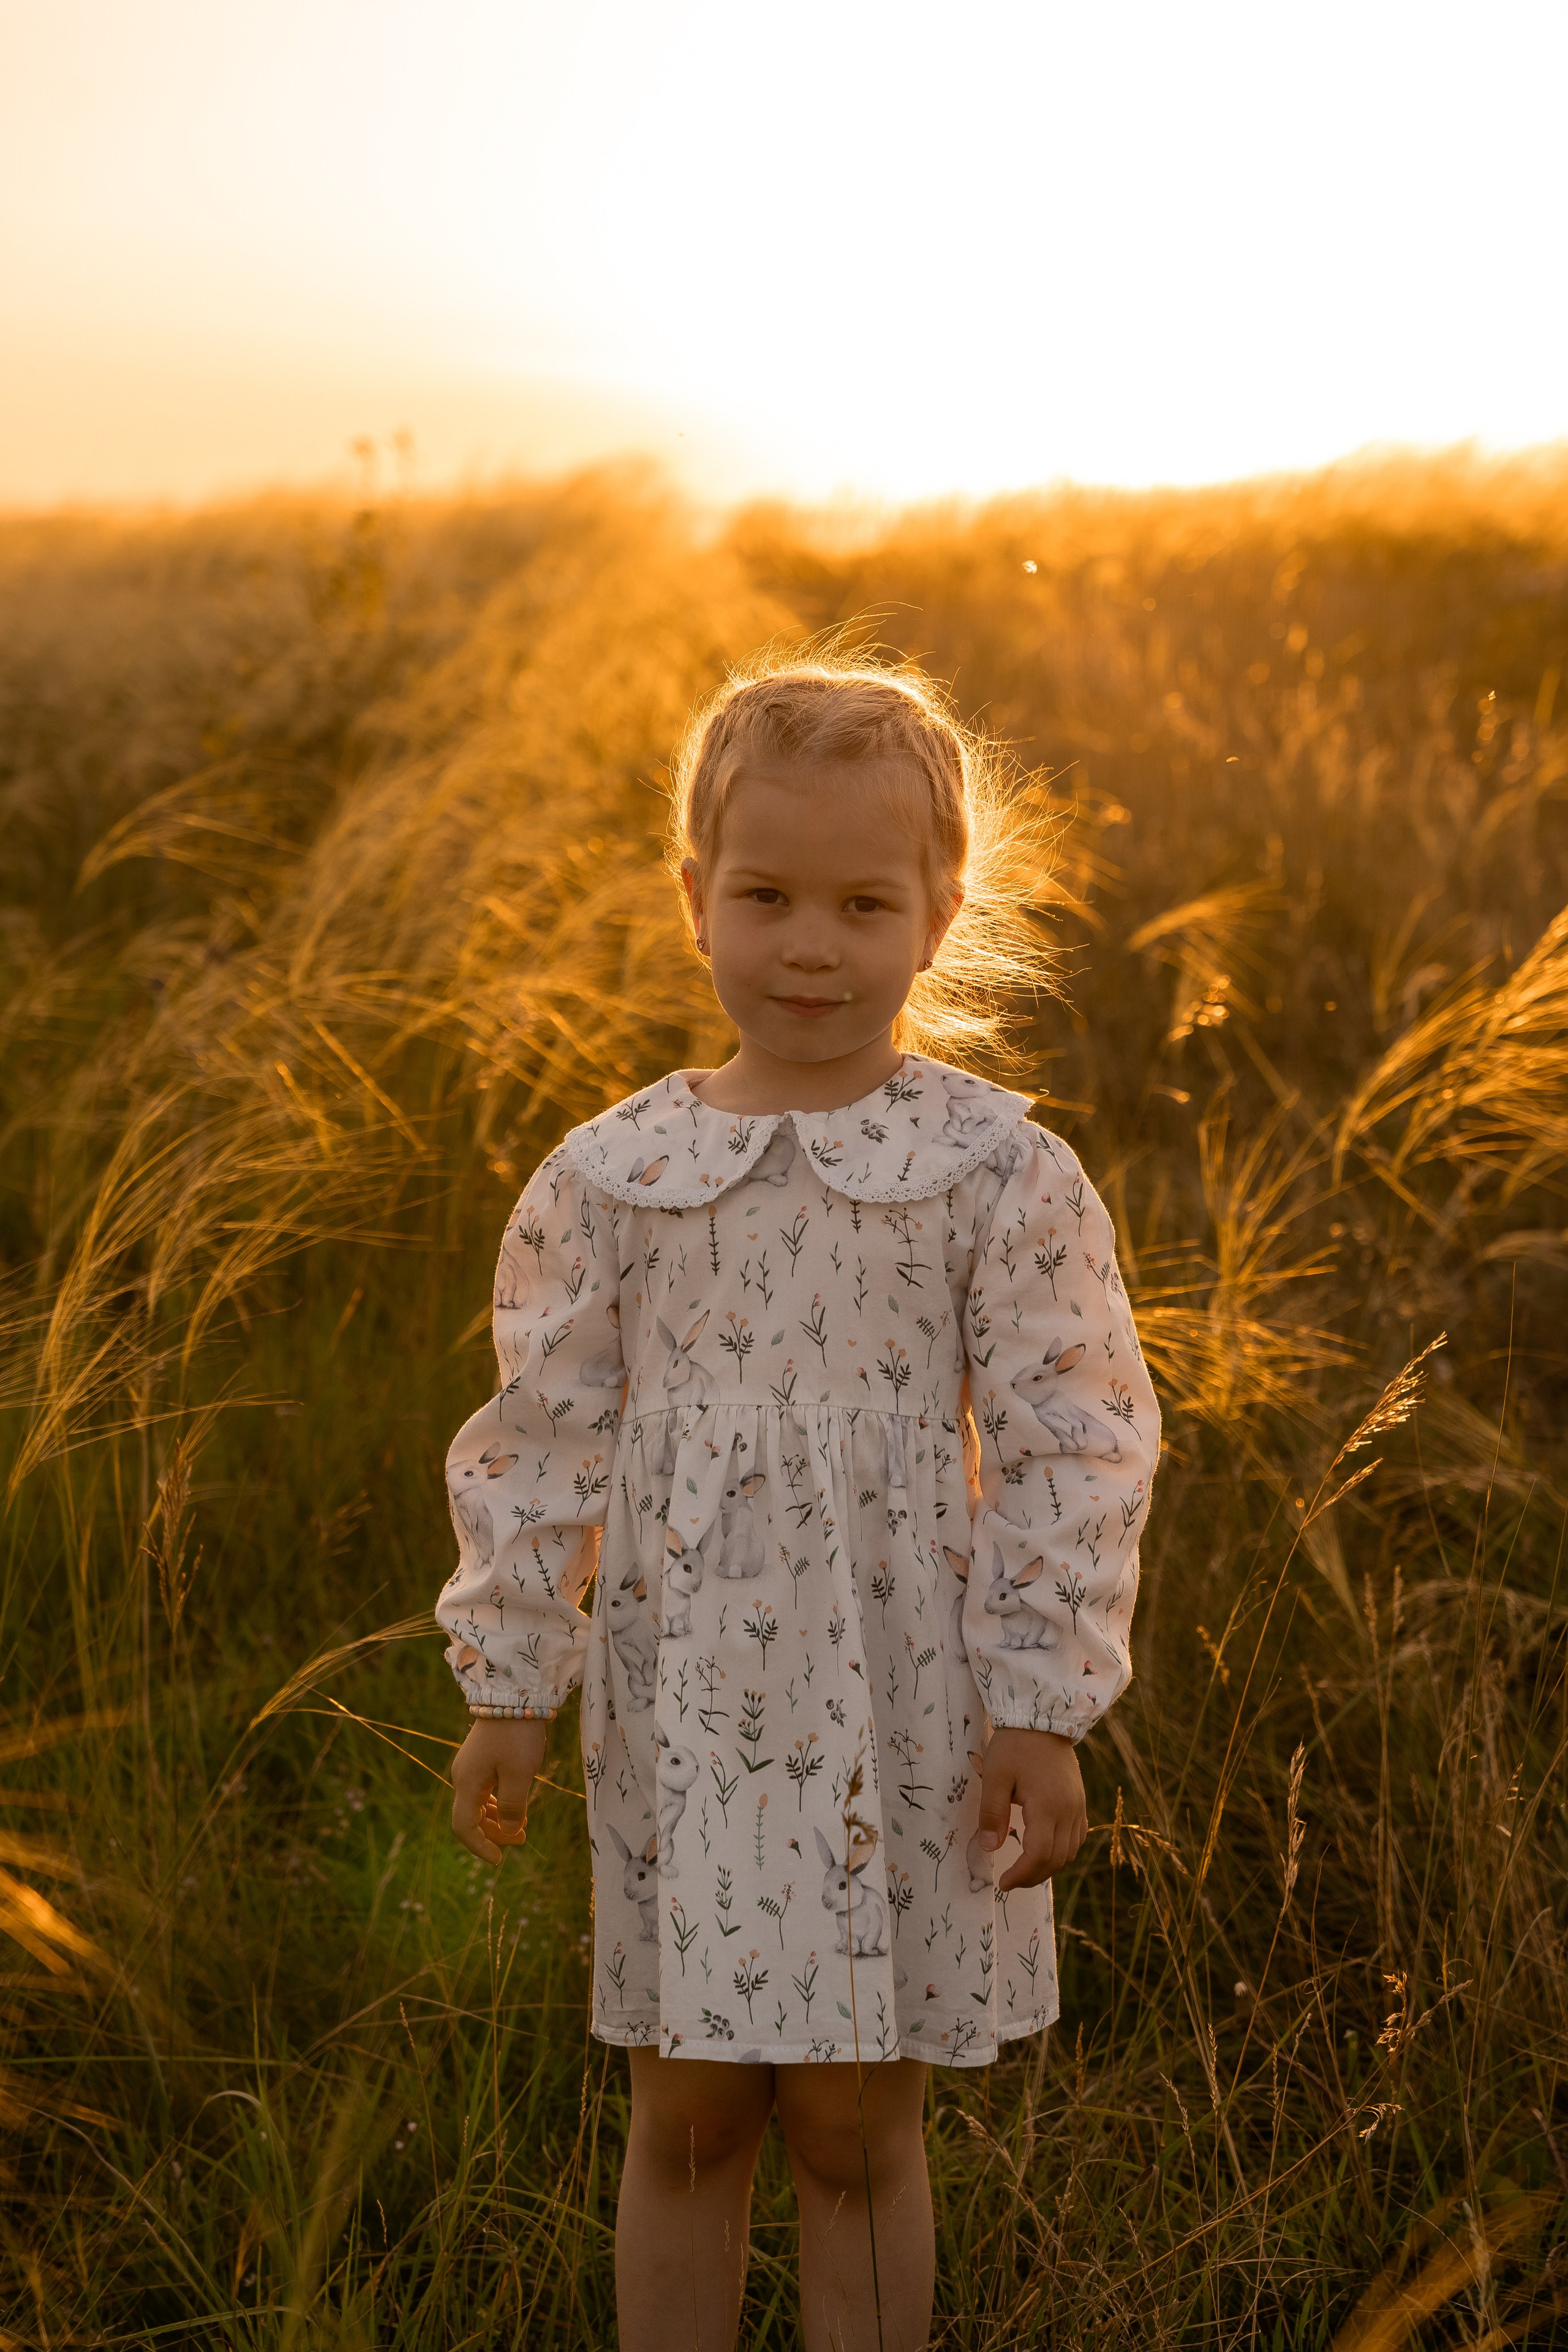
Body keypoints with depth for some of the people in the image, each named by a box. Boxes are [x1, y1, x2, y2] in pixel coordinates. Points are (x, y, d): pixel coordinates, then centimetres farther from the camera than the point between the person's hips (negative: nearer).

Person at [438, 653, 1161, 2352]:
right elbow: (541, 1437, 5)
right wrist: (507, 1685, 6)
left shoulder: (999, 1175, -7)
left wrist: (1041, 1714, -7)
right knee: (688, 2121, 13)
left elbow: (1069, 1447, -5)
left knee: (855, 2131, 10)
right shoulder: (609, 1175, -1)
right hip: (682, 1705, 2)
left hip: (901, 1712, -2)